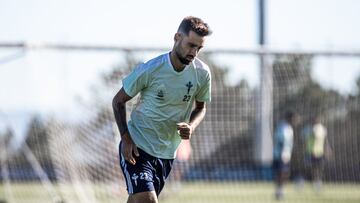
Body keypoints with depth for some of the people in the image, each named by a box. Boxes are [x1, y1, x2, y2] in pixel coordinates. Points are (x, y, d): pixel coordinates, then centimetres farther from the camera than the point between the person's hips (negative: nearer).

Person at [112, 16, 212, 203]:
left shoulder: (202, 73, -5)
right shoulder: (149, 70, -17)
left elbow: (201, 107, 13)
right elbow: (118, 101, -4)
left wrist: (191, 126, -10)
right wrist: (126, 138, -14)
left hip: (167, 153, 5)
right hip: (136, 146, -5)